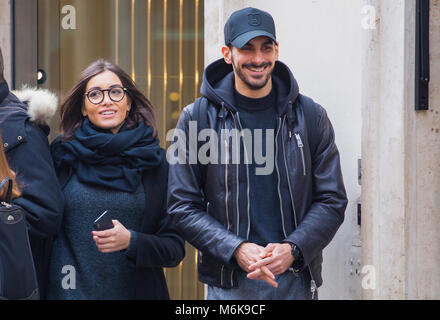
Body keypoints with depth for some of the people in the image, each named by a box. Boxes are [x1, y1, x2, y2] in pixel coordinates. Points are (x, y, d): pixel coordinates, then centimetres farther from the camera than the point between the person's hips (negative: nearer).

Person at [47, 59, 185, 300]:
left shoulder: (155, 162, -2)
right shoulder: (61, 154, -1)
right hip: (68, 291, 0)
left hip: (136, 290, 0)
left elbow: (175, 248, -3)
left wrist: (131, 241, -18)